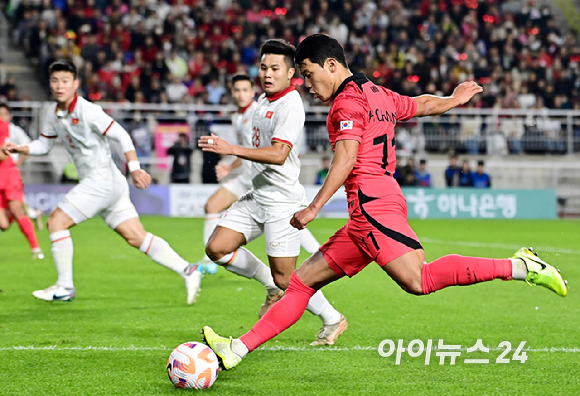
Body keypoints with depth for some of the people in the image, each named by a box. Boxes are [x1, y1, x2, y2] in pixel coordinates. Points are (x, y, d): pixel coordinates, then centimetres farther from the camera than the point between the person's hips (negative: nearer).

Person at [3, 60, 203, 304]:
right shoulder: (54, 113, 11)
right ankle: (187, 270, 3)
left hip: (102, 180, -8)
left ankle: (65, 287, 1)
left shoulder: (87, 111, -15)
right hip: (94, 183, 8)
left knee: (56, 221, -7)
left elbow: (121, 135, -16)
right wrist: (20, 149, 4)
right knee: (136, 237, 4)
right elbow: (44, 145, 22)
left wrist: (134, 168, -25)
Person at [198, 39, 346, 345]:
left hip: (282, 202, -9)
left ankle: (332, 320, 16)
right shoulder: (263, 100, 12)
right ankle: (272, 286, 17)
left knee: (285, 279, -6)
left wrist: (233, 149, -37)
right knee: (217, 249, -1)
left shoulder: (290, 105, -18)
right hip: (257, 197, 9)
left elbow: (278, 154, -31)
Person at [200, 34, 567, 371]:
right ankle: (238, 349, 6)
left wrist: (313, 208, -18)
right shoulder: (379, 94, 22)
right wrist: (452, 100, 60)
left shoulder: (348, 100, -5)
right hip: (365, 217, 11)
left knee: (419, 281, -25)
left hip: (372, 204, -11)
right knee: (303, 281, 7)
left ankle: (519, 267, -24)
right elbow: (423, 104, 39)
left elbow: (346, 159, -16)